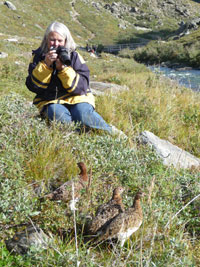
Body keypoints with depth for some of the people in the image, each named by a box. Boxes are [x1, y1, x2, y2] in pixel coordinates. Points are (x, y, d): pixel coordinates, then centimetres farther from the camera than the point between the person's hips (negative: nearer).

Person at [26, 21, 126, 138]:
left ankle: (113, 133, -10)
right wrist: (45, 65, -20)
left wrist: (63, 68, -22)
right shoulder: (38, 56, 3)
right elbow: (33, 86, -7)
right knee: (57, 114, -35)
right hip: (50, 101, 1)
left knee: (82, 114, -32)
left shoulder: (74, 56, 0)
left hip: (76, 97, -1)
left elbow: (82, 86, -11)